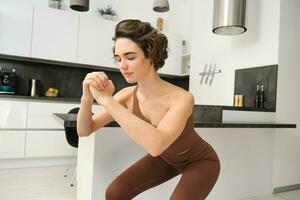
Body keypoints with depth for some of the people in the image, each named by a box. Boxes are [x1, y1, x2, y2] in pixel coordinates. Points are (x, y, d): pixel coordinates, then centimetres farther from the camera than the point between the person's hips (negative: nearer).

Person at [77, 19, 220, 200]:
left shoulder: (181, 98, -37)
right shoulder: (127, 96, -20)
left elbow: (156, 144, -55)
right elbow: (84, 131, -15)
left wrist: (106, 99, -49)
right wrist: (87, 98, -36)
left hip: (200, 162, -4)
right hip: (165, 158, 5)